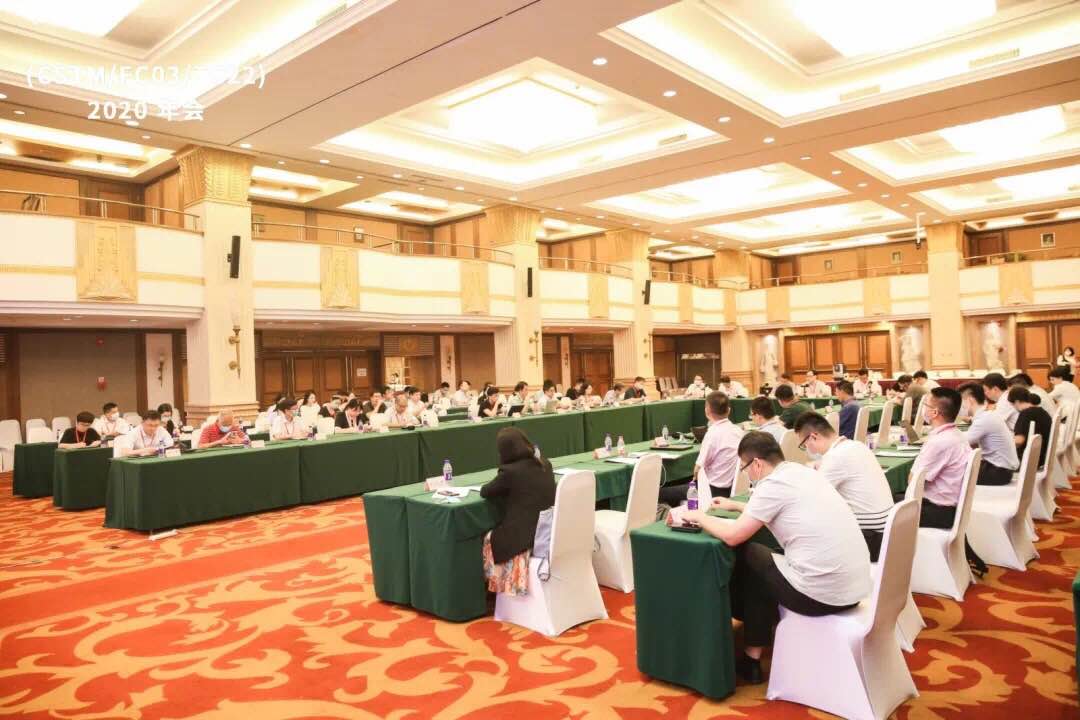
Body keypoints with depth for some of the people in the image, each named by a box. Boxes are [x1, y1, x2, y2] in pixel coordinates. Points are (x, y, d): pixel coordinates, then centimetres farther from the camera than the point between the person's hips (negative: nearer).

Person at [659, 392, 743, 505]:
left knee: (661, 492, -1)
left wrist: (696, 477, 6)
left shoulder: (713, 433, -21)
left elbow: (698, 469, -17)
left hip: (714, 490, -8)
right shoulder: (738, 431, 2)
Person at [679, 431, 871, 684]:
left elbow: (733, 536, -10)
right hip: (857, 586, 8)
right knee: (768, 561, 26)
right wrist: (735, 506, 35)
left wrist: (699, 517, 6)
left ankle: (752, 659, 24)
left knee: (748, 556, 13)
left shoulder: (773, 484, -13)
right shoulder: (803, 472, 12)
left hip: (823, 594, -8)